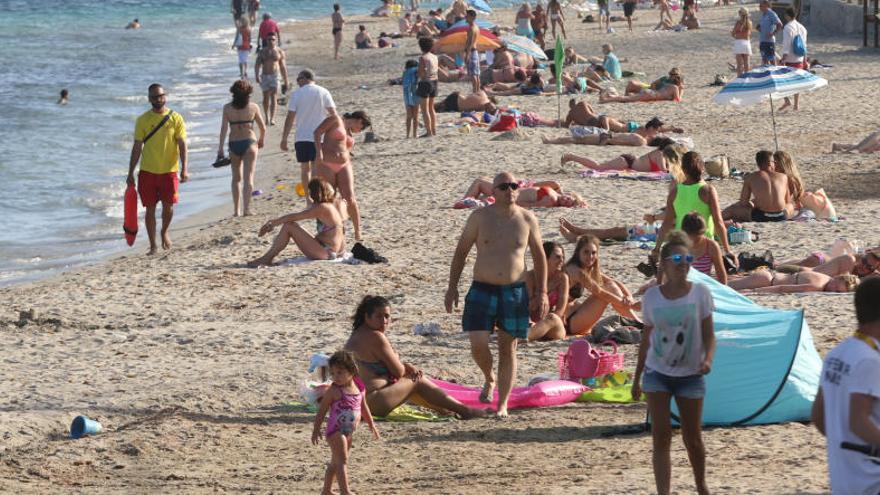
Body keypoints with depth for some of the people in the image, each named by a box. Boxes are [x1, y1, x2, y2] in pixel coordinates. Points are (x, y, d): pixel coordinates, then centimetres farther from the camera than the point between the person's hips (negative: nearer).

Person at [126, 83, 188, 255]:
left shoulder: (175, 118, -1)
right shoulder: (143, 120, 2)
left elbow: (182, 144, -2)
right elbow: (137, 147, 5)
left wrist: (184, 168, -13)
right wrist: (131, 173, 3)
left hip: (169, 170, -1)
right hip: (147, 171, 1)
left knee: (168, 206, 1)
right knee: (150, 208, 2)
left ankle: (164, 232, 31)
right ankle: (153, 245, 11)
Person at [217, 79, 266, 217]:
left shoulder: (227, 108, -3)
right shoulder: (253, 107, -4)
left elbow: (224, 128, -8)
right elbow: (263, 128, 3)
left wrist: (220, 148, -6)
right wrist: (262, 140, 23)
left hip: (234, 144, 2)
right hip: (249, 143, -2)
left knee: (236, 178, 16)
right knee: (248, 177, -2)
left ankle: (236, 210, 17)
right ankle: (247, 208, -14)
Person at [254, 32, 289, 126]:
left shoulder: (280, 52, 3)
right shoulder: (262, 52, 5)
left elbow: (283, 67, 7)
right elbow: (257, 64, -3)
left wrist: (286, 80, 9)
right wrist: (256, 75, -20)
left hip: (275, 76, -2)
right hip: (265, 76, 2)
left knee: (274, 96, -13)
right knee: (266, 97, 9)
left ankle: (272, 119, -19)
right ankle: (267, 117, 25)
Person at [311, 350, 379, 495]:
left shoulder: (359, 387, 4)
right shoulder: (333, 390, -14)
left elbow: (364, 407, 18)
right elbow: (322, 410, -9)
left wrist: (371, 425, 24)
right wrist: (316, 430, -8)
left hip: (348, 432, 7)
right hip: (336, 430, -7)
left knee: (335, 462, 17)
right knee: (342, 460, -14)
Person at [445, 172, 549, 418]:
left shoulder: (527, 220, 1)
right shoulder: (480, 217, -2)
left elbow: (539, 256, 10)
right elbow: (461, 251, 4)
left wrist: (542, 293, 4)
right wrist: (452, 286, -1)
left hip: (515, 292, 1)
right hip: (482, 289, -1)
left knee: (508, 349, 4)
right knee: (478, 345, -10)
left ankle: (503, 404, 13)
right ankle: (489, 379, 22)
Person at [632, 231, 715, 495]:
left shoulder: (700, 293, -6)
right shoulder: (652, 296, -2)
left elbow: (709, 334, -4)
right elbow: (646, 338, 8)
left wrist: (708, 359, -25)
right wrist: (636, 378, 10)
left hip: (690, 375, -1)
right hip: (657, 373, 1)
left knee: (692, 438, 9)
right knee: (661, 437, -6)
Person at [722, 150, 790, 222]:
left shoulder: (750, 178, 4)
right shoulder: (783, 177, 9)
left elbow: (743, 201, 6)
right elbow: (788, 201, 16)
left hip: (761, 217, -3)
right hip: (781, 217, 3)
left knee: (732, 209, 20)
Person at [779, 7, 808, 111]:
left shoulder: (788, 28, -12)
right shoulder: (802, 28, 12)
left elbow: (786, 46, -17)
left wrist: (783, 60, -18)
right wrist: (805, 61, 22)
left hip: (789, 60, -7)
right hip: (799, 59, 7)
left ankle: (787, 100, -13)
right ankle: (796, 104, 13)